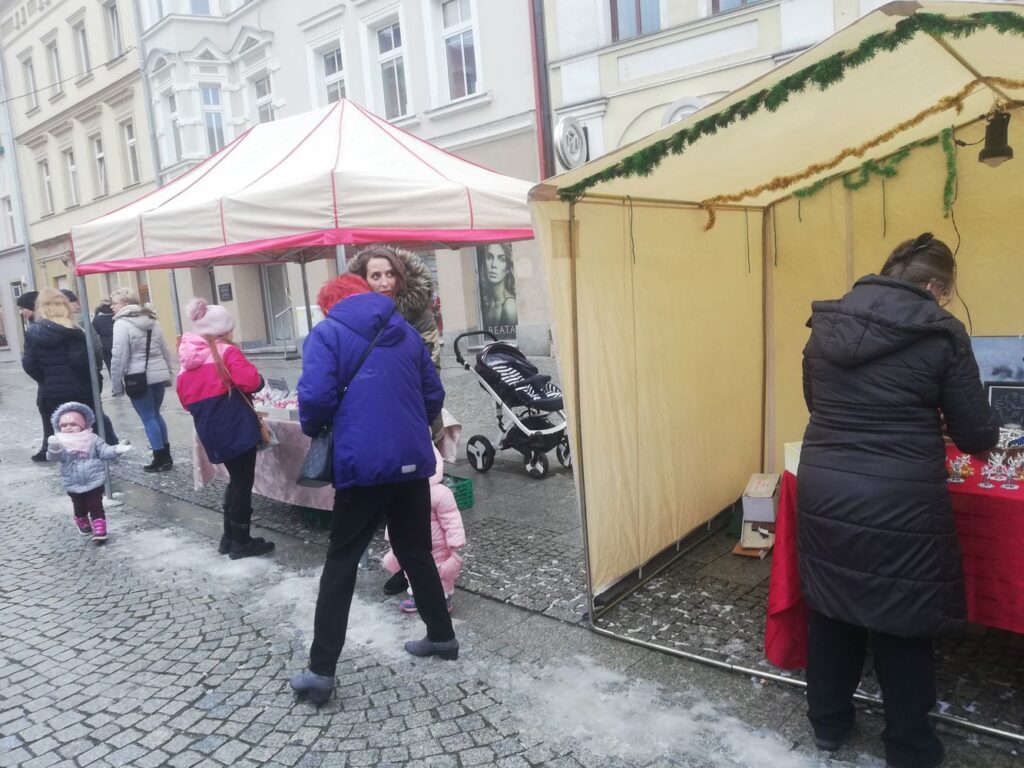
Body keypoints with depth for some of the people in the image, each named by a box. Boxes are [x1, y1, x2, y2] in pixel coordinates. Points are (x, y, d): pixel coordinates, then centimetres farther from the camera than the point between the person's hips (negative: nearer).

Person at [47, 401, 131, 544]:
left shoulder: (92, 439, -4)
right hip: (74, 485, 2)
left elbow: (105, 452, -6)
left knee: (96, 507, -1)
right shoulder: (60, 443, -5)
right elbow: (53, 457, -20)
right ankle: (82, 522, 47)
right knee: (79, 507, 21)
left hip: (94, 482, -2)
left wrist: (117, 449, -26)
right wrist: (53, 447, -43)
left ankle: (99, 530, 2)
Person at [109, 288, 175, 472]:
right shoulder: (152, 321, 12)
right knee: (156, 414, 18)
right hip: (159, 375, 7)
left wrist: (117, 384, -8)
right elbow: (165, 351, 15)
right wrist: (167, 374, 22)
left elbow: (119, 357, -13)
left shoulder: (122, 323, -10)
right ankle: (166, 455, 20)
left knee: (148, 418, 1)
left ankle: (160, 459, 4)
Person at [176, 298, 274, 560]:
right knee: (243, 482, 3)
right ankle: (241, 542, 9)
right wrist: (250, 383, 0)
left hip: (210, 431, 7)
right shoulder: (227, 352, -10)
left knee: (236, 480, 20)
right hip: (237, 427, -7)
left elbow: (186, 398, 16)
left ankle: (229, 537, 25)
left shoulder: (187, 359, 12)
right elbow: (252, 381, -21)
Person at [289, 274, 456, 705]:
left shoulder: (327, 334, 1)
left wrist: (312, 429, 8)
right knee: (416, 552, 20)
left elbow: (316, 396, -12)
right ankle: (441, 635, 31)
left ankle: (321, 670, 7)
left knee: (341, 563, 4)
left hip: (363, 464, -4)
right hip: (413, 461, 5)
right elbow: (434, 394, 14)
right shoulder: (405, 332, 15)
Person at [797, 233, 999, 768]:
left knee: (830, 610, 20)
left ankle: (827, 723, 38)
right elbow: (976, 435, -2)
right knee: (902, 623, 14)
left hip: (822, 493, 4)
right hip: (899, 504, -4)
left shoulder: (826, 325, 5)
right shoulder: (941, 334, -7)